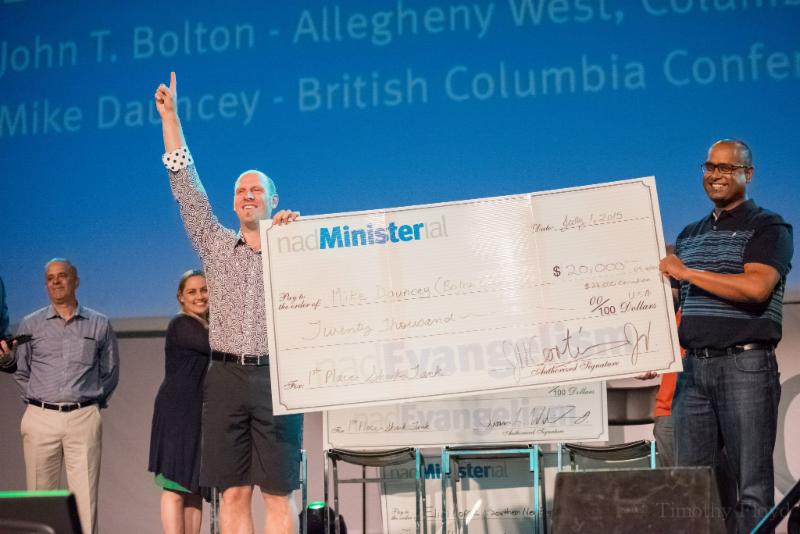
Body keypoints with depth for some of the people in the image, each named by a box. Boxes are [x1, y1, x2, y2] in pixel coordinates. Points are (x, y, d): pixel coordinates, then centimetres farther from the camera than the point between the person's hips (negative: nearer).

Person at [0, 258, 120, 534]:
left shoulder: (99, 324, 10)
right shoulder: (30, 324, 11)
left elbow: (110, 372, 15)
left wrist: (93, 401, 8)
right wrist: (38, 400, 7)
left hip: (84, 419, -1)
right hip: (41, 419, 1)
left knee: (85, 497, -5)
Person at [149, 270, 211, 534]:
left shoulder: (209, 328, 20)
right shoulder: (181, 325, -6)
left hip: (202, 414, 8)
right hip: (178, 413, -8)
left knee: (195, 490, 6)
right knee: (175, 488, -9)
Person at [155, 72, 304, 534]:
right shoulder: (216, 245, 13)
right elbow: (186, 184, 10)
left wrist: (295, 228, -9)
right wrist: (170, 115, 7)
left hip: (275, 377, -2)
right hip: (227, 377, 2)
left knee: (279, 493, -1)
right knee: (234, 492, 2)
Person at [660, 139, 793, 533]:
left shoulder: (768, 227, -1)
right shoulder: (690, 234, 18)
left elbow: (756, 287, -18)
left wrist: (686, 272, -13)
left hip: (745, 364, -6)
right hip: (693, 367, 6)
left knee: (752, 485, -3)